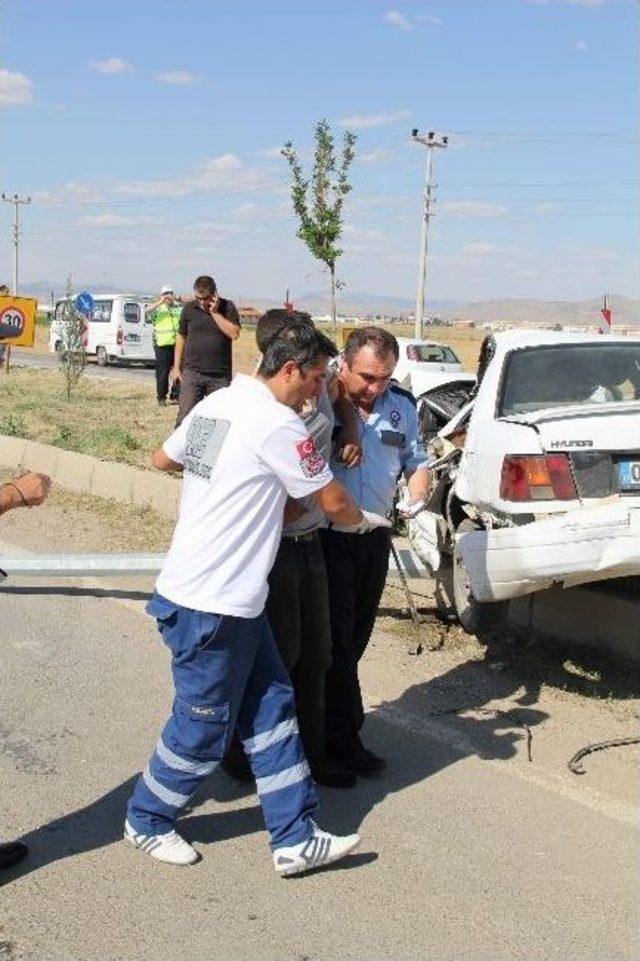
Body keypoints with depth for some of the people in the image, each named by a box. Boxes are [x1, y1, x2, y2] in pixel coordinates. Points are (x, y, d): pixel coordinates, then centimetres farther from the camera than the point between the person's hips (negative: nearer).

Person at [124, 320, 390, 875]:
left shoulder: (215, 404, 9)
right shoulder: (279, 425, -17)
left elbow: (163, 459, 23)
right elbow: (333, 503, -9)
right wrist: (365, 520, 12)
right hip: (214, 605, -9)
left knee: (270, 706, 11)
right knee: (204, 726, 7)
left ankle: (295, 838, 17)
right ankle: (147, 823, 28)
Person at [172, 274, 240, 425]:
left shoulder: (227, 307, 0)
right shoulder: (189, 308, 5)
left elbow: (234, 334, -13)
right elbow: (181, 337, 12)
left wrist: (215, 312, -15)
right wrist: (176, 367, 9)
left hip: (221, 375, 0)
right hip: (192, 372, 1)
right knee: (185, 416, -6)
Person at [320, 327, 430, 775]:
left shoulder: (402, 408, 7)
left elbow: (417, 461, 17)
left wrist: (418, 494, -2)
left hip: (375, 539, 6)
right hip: (327, 537, -6)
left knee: (355, 638, 14)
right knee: (337, 639, -2)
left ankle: (321, 721, 29)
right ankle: (344, 737, 7)